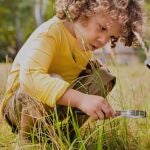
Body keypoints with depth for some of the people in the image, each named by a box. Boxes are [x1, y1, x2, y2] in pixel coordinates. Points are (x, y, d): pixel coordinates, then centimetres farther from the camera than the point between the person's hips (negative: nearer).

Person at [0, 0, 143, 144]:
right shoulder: (49, 32, -27)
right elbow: (30, 76, -44)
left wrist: (95, 65, -3)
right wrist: (81, 99, -52)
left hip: (60, 105, 8)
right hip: (19, 104, -8)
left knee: (104, 78, -3)